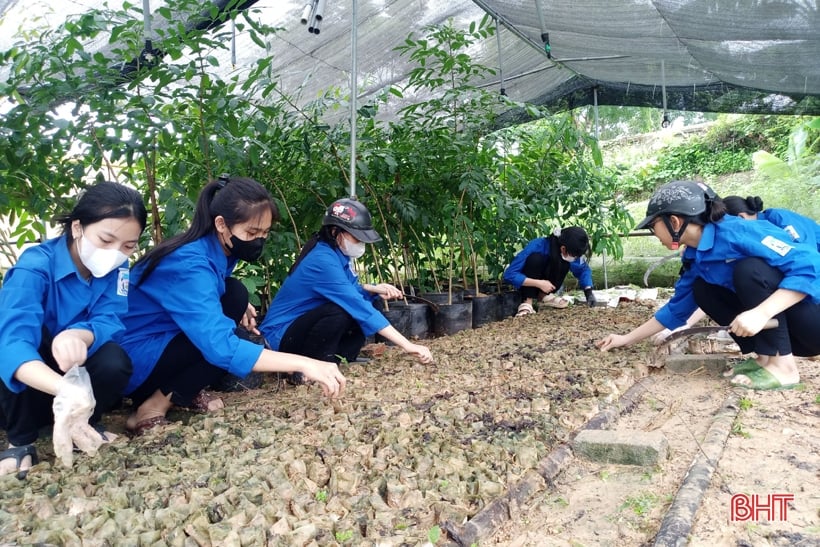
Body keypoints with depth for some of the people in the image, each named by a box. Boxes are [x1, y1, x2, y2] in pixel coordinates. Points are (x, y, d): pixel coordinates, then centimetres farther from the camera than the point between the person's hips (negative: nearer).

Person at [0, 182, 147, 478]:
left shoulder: (117, 267, -13)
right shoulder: (35, 266, -28)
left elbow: (109, 321, -22)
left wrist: (79, 335, -48)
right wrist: (66, 390, -62)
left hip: (73, 367, 3)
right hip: (29, 384, -2)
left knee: (114, 362, -29)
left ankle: (82, 424, 1)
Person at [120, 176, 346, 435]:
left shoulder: (217, 248, -3)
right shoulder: (190, 265, -30)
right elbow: (221, 347, -41)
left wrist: (240, 307, -5)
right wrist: (303, 364, -43)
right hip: (129, 360, -9)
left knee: (235, 295, -4)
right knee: (235, 342, -22)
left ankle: (187, 391, 2)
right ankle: (151, 409, -10)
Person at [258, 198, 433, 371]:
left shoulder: (337, 253, 1)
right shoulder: (323, 260, -27)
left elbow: (349, 289, 15)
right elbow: (358, 306, -33)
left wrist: (374, 289, -9)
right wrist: (407, 345, -35)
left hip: (307, 325, 9)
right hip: (282, 335, -9)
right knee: (341, 310, -32)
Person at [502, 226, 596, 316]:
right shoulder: (537, 246, -34)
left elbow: (583, 269, -4)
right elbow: (509, 274, -36)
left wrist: (588, 291, -20)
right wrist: (539, 283, -41)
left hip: (546, 284, 4)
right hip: (528, 282, -4)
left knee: (565, 263, -24)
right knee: (535, 258, -34)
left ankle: (544, 295, -8)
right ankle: (527, 302, -28)